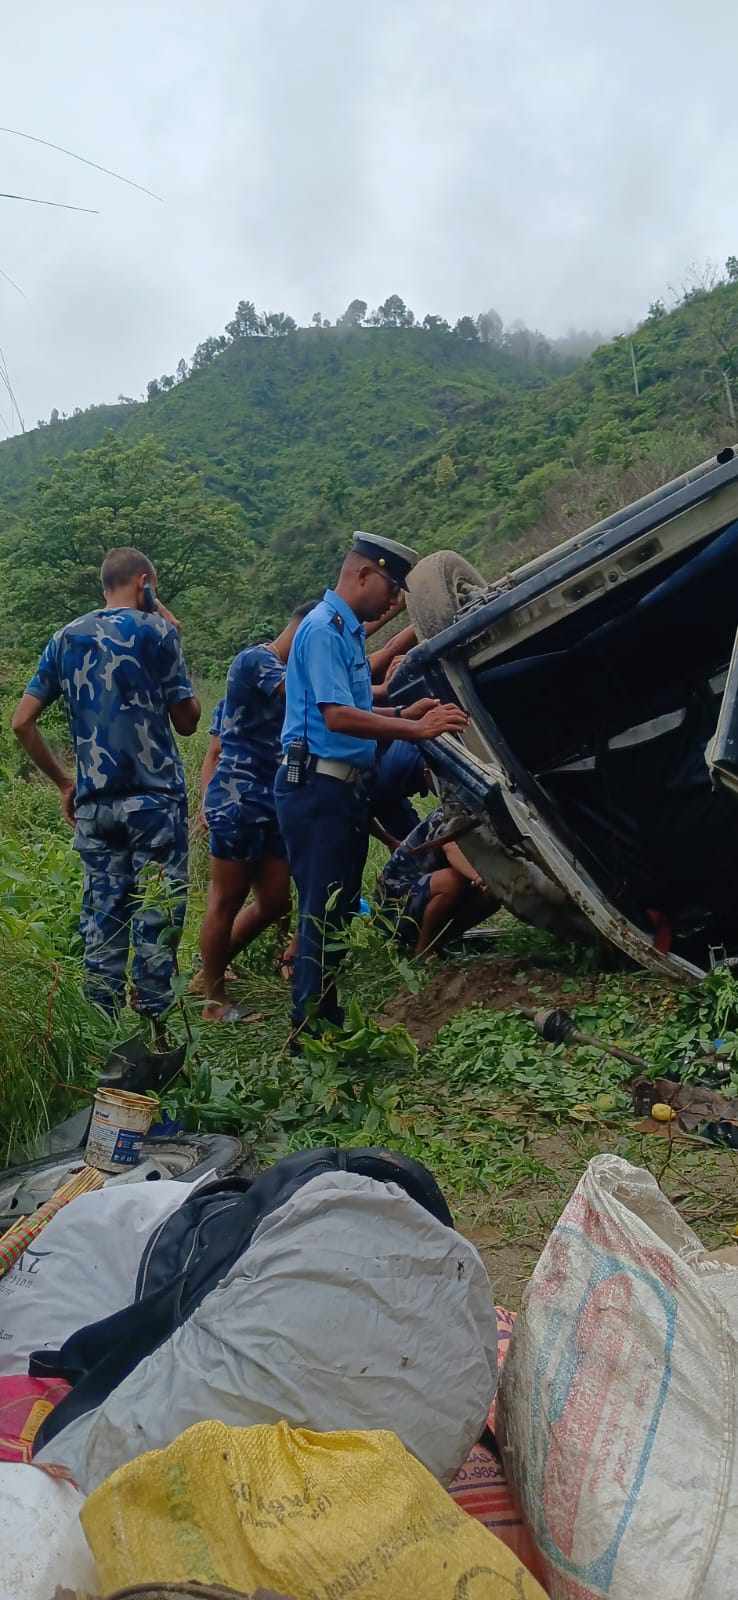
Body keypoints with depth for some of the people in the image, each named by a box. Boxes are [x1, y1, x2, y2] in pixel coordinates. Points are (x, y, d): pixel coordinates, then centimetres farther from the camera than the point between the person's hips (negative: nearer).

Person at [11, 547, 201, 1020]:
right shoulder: (156, 631, -3)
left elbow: (23, 721, 7)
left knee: (103, 918, 10)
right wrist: (174, 639, 7)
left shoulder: (66, 638, 11)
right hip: (154, 799, -5)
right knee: (157, 916, 1)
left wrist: (63, 781, 14)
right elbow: (187, 720, 0)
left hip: (93, 803, 5)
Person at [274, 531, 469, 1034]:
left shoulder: (349, 630, 18)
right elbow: (337, 716, -23)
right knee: (323, 911, -5)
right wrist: (416, 729, -22)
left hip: (345, 788, 10)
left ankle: (327, 1021, 26)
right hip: (318, 788, -10)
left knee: (337, 908, 15)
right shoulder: (324, 628, -13)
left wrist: (404, 711, 10)